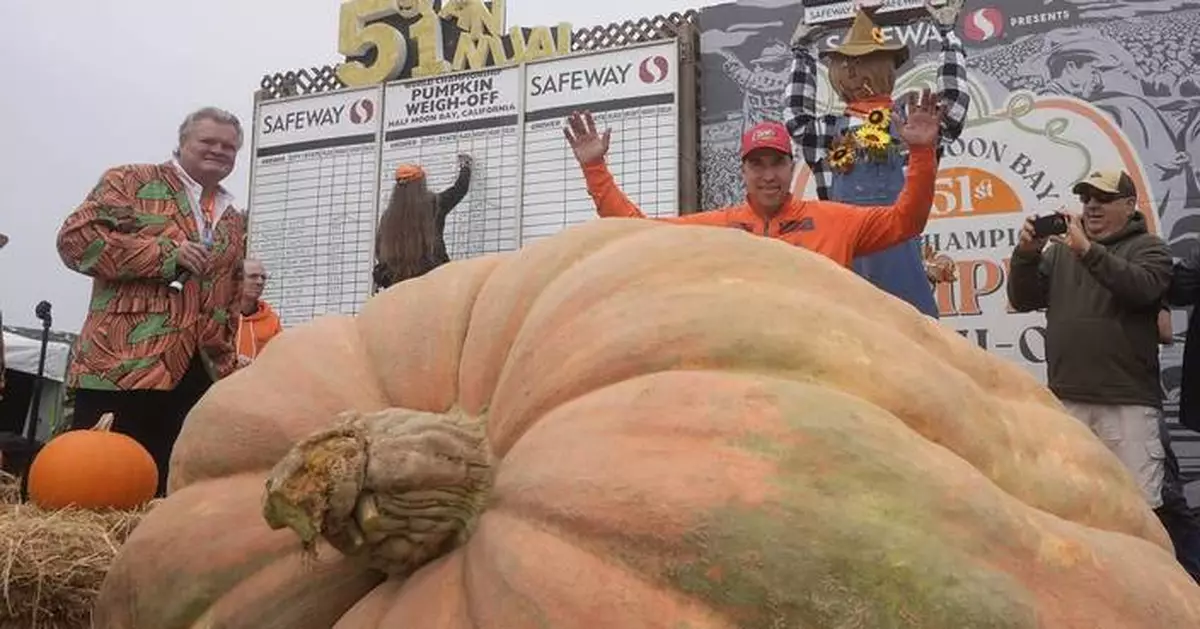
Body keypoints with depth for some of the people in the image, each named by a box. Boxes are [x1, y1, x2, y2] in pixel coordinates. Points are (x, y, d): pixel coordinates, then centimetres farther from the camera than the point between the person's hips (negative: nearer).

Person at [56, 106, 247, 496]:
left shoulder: (234, 221, 21)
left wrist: (226, 359, 16)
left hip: (198, 375, 5)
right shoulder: (131, 182, 4)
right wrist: (167, 254, -13)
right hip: (123, 365, -5)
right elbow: (76, 238, -9)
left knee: (171, 488, 6)